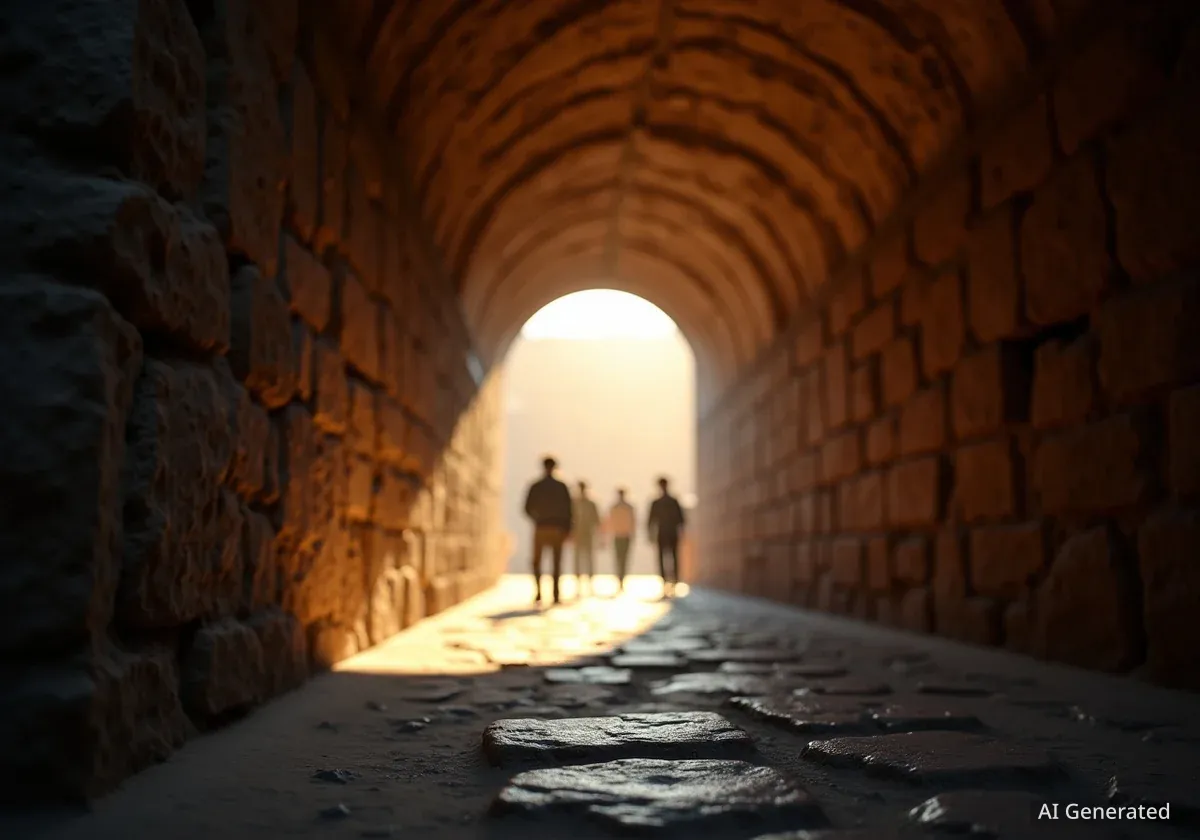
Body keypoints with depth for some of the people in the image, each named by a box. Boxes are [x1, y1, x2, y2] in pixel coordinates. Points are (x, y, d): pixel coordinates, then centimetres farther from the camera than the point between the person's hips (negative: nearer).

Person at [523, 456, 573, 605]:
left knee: (536, 562, 10)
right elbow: (568, 509, -3)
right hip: (557, 529, 0)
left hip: (540, 528, 0)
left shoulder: (535, 487, 0)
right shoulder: (561, 487, 0)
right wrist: (567, 530, 2)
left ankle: (538, 591, -9)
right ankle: (555, 595, 1)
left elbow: (528, 509, 1)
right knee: (556, 563, 8)